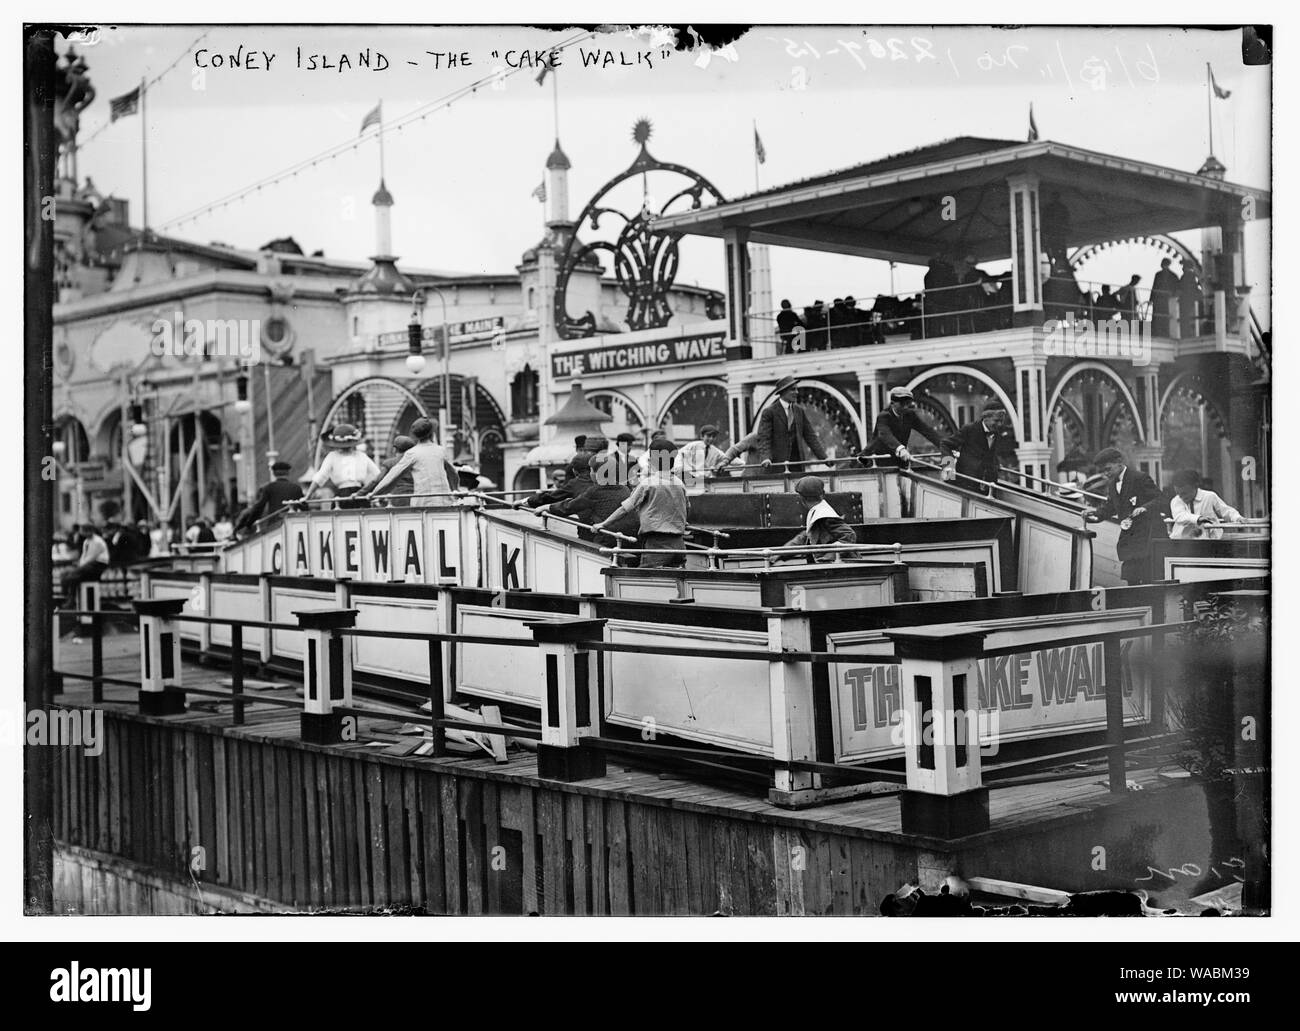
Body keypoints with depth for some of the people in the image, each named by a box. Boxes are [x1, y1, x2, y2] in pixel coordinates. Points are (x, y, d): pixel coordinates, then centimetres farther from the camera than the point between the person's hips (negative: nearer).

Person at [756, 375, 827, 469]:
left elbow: (810, 436, 13)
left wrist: (824, 458, 4)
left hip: (798, 462, 5)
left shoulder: (799, 411, 12)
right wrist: (765, 458, -28)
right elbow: (763, 438, -10)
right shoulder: (769, 412, -4)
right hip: (777, 463, -5)